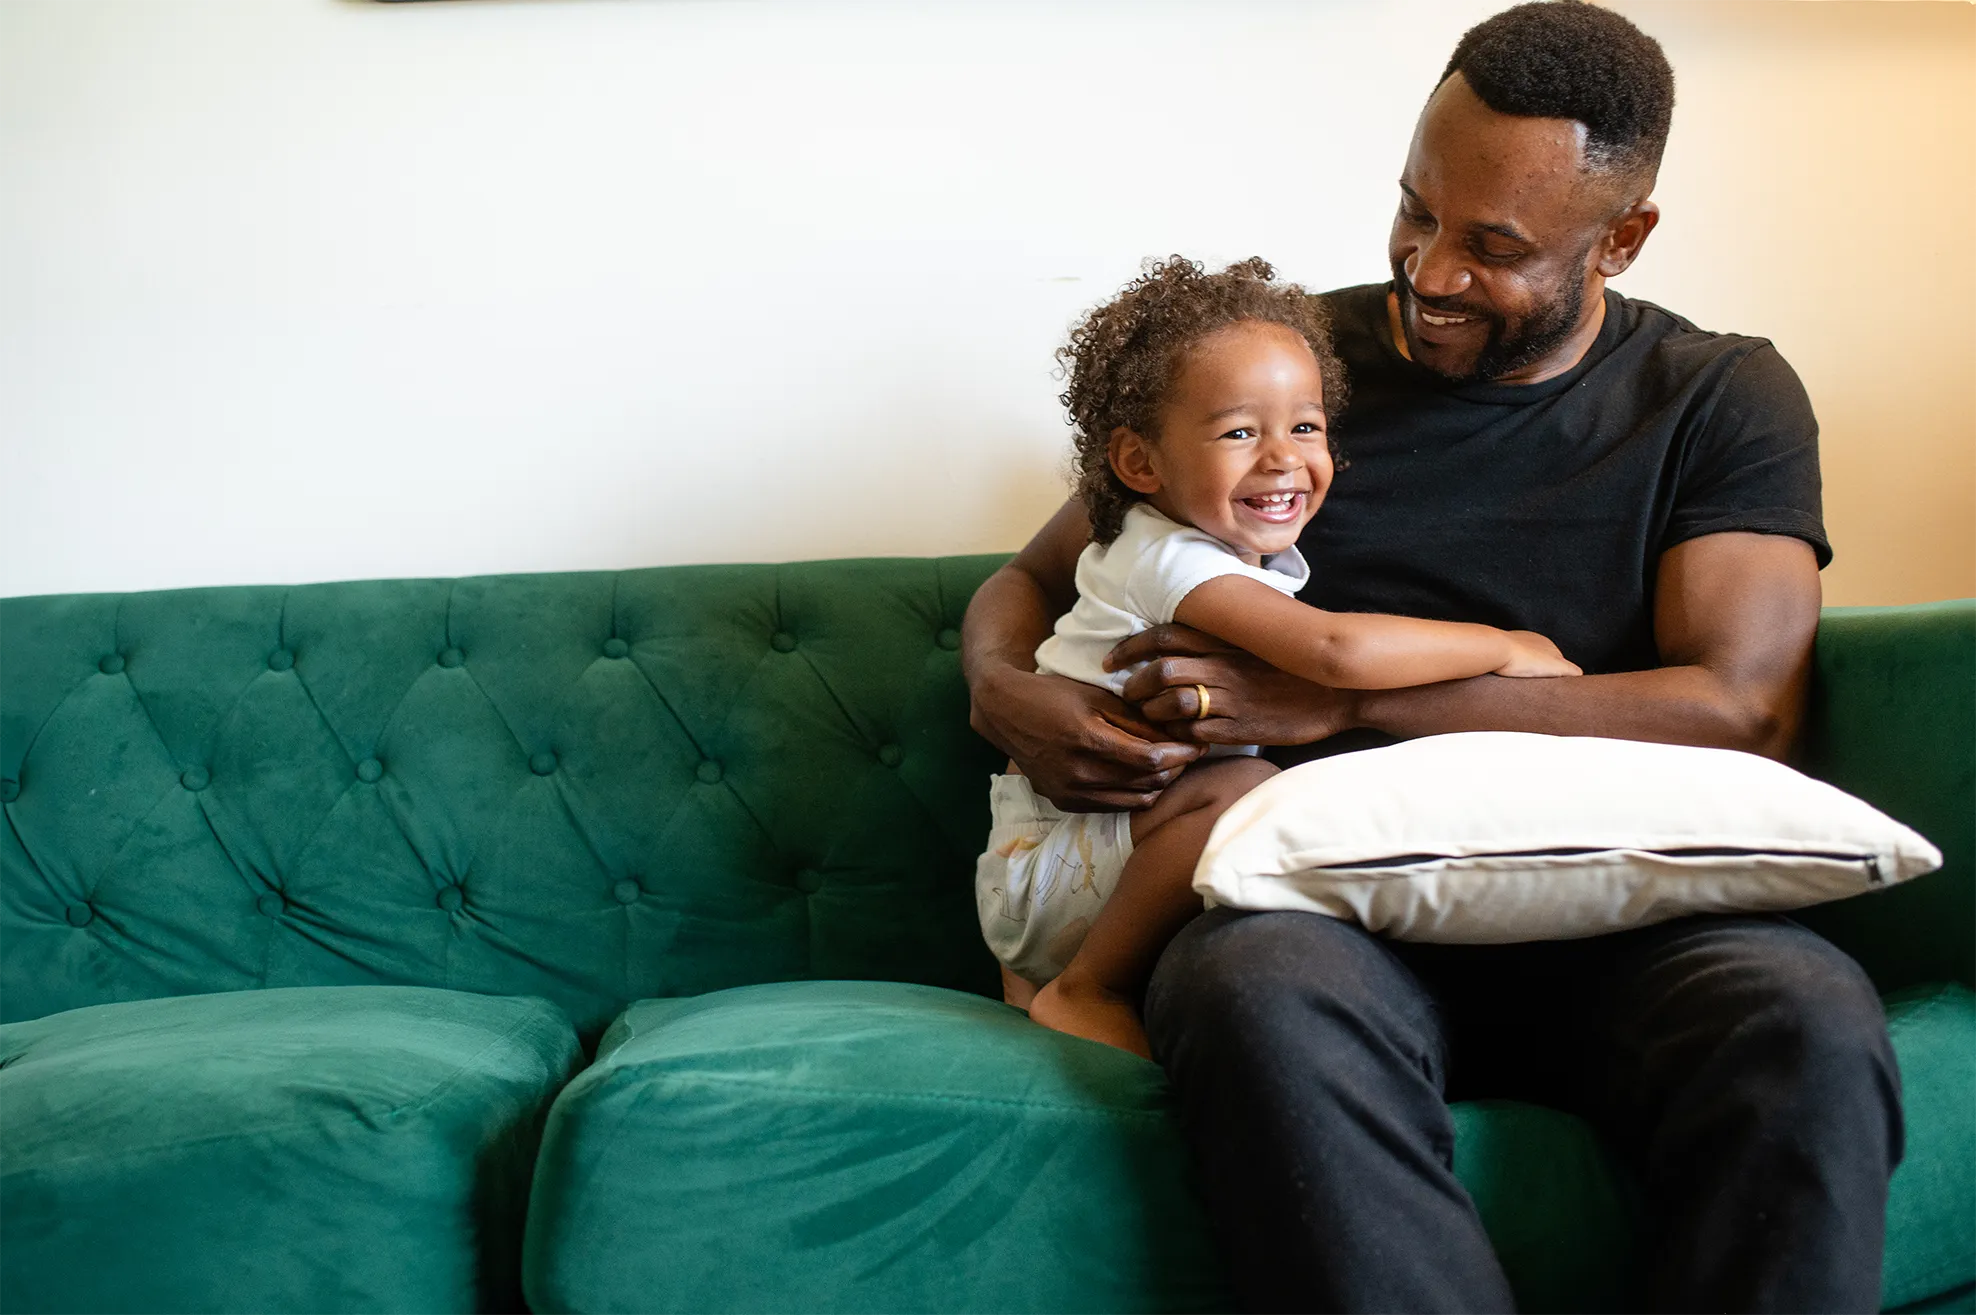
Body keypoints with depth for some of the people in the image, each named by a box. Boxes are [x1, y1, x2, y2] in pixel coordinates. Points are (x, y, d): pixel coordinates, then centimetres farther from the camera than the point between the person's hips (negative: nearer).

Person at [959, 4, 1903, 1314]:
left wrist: (1348, 695, -11)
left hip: (1613, 916, 0)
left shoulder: (1725, 396, 11)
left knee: (1809, 1020, -35)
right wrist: (1005, 695, -7)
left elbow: (1741, 709, -4)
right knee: (1261, 992, -37)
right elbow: (1029, 582, 21)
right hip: (1327, 898, 1)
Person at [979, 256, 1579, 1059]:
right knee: (1245, 790, -28)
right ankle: (1084, 992, -13)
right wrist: (1504, 647, -25)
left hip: (1110, 848, 10)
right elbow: (1336, 652, -36)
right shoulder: (1171, 559, -23)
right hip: (1048, 865, -10)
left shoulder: (1258, 554, 6)